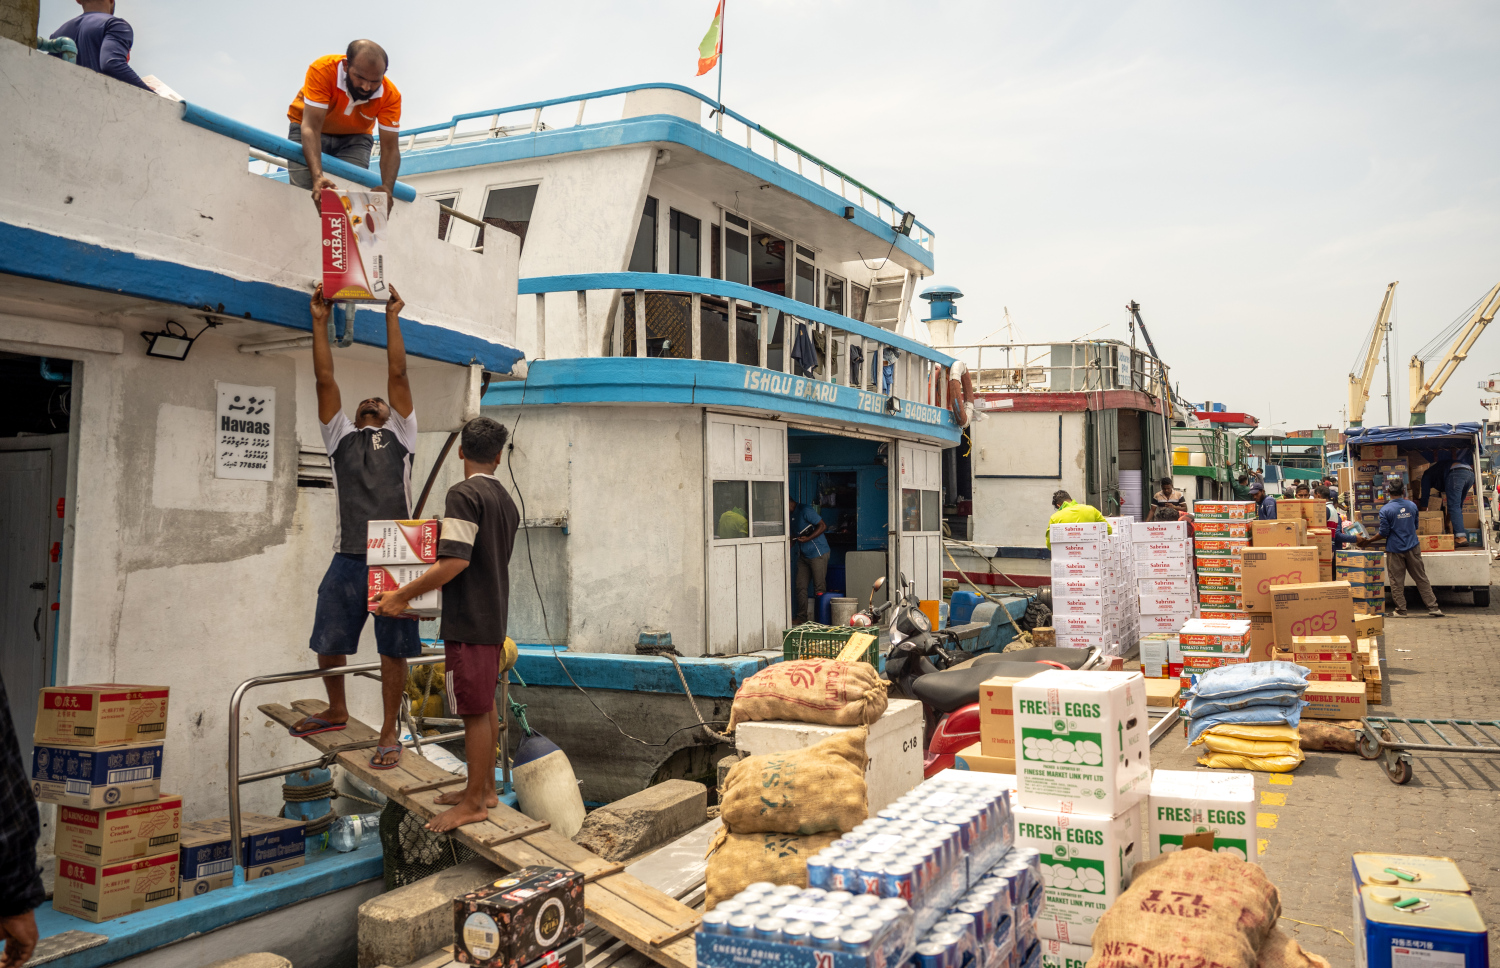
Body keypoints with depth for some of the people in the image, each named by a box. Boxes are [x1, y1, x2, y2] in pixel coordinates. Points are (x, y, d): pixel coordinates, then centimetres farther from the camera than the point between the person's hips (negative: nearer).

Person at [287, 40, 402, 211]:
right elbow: (311, 127, -39)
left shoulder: (390, 95, -28)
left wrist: (387, 189, -46)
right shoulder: (323, 70, -34)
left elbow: (390, 148, -27)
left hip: (354, 138, 1)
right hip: (307, 130, -1)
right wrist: (317, 176, -54)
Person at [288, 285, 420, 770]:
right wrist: (320, 322, 10)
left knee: (393, 650, 1)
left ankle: (389, 733, 11)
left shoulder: (399, 436, 14)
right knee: (327, 643, 10)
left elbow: (397, 374, 8)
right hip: (348, 557, 3)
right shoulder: (341, 436, 19)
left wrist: (392, 316, 8)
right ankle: (336, 712, 34)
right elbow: (325, 380, 13)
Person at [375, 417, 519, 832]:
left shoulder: (463, 494, -15)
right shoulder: (506, 501, 12)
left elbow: (454, 561, -24)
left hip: (469, 621, -9)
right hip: (494, 615, 9)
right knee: (486, 705, 16)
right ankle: (484, 788, 27)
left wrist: (402, 595, -16)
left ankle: (473, 805, 7)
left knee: (474, 711, -2)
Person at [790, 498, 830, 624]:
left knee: (819, 589, -4)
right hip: (803, 555, 9)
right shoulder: (792, 515, 14)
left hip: (818, 553, -9)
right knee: (801, 586, 6)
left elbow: (823, 526, -16)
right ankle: (801, 617, 13)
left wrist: (807, 539, -21)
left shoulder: (805, 510, -13)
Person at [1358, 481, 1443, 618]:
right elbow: (1416, 526, 18)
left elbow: (1384, 533, -10)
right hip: (1412, 548, 4)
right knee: (1421, 578, 8)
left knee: (1396, 581, 4)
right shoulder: (1412, 506, 4)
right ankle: (1433, 607, 9)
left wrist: (1369, 541, 4)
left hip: (1395, 549, -4)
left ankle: (1401, 610, 7)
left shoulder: (1385, 510, -12)